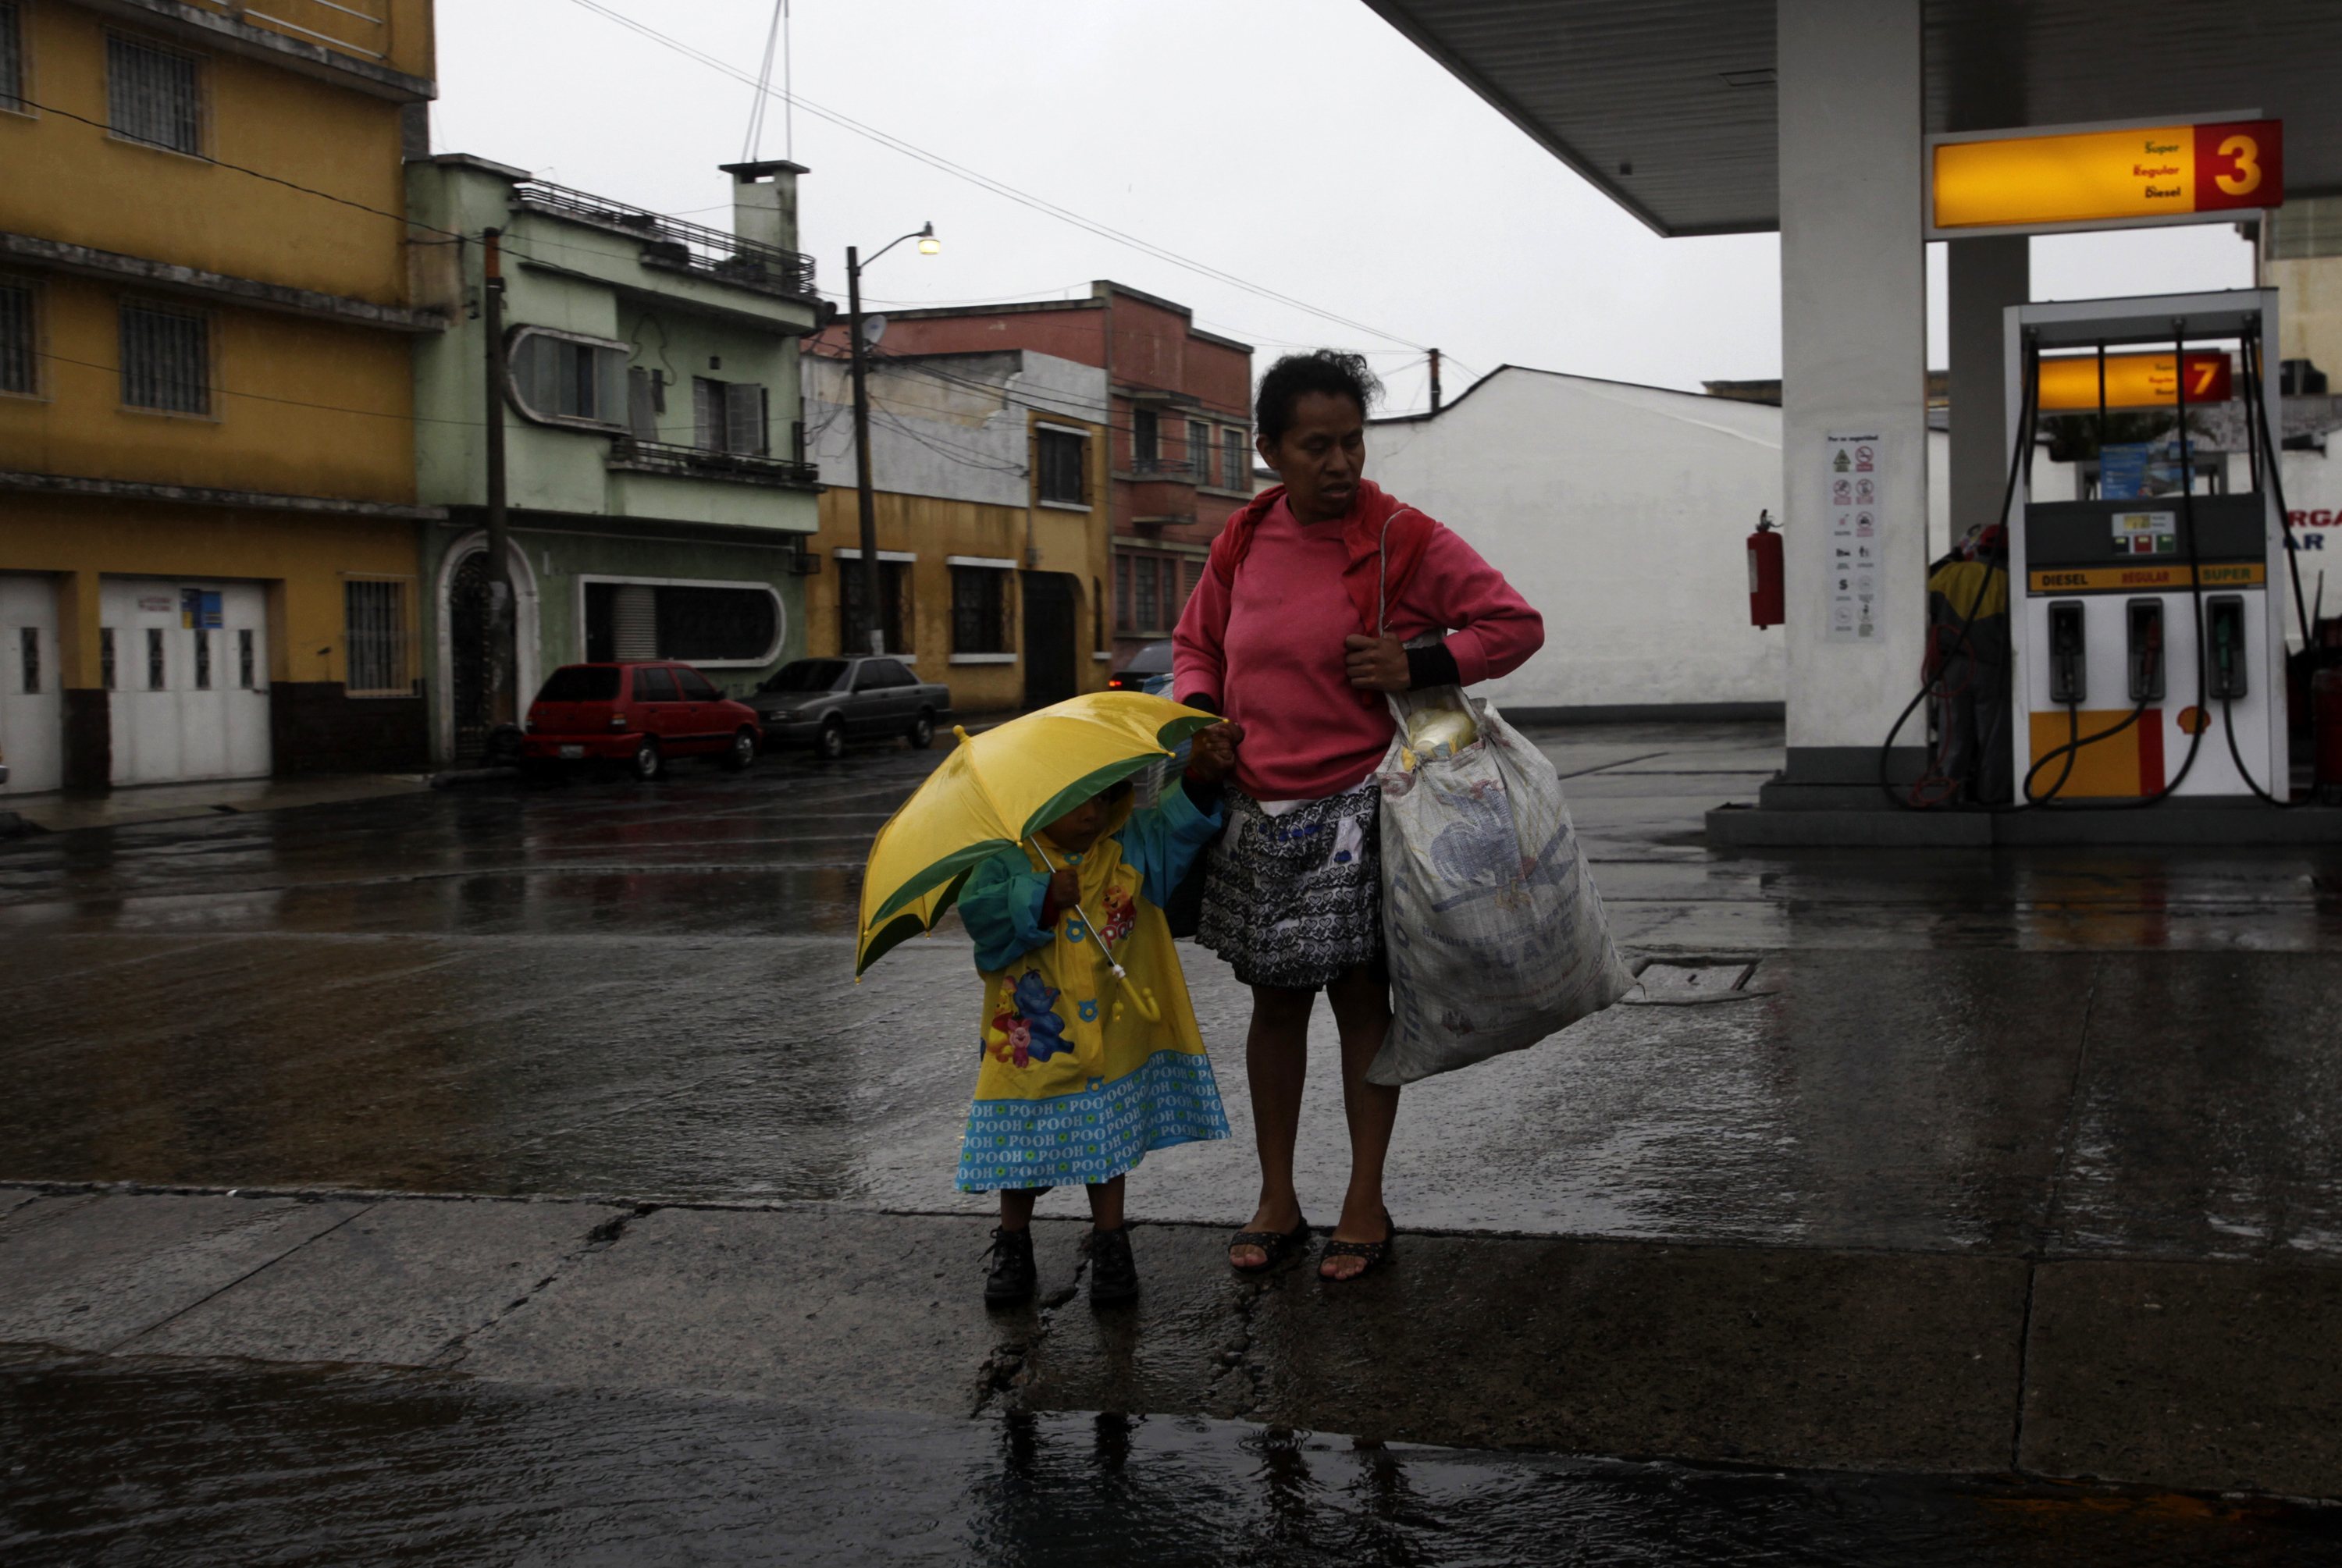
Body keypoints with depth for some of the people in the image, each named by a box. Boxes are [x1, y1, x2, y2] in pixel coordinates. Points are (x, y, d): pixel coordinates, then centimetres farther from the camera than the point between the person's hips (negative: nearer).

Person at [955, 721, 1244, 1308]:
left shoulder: (1131, 848, 1)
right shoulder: (1009, 862, -9)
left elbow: (1180, 825, -9)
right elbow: (978, 914, -20)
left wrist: (1202, 775, -25)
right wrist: (1041, 900, -31)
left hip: (1112, 1033, 2)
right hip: (1032, 1036, -2)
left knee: (1108, 1144, 11)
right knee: (1022, 1144, 7)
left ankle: (1110, 1245, 26)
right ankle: (1013, 1248, 26)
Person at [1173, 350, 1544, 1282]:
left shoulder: (1402, 540, -7)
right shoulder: (1243, 543, 6)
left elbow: (1517, 625, -6)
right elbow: (1196, 643, 21)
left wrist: (1416, 664, -17)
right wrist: (1199, 717, 1)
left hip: (1355, 810, -4)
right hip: (1258, 812, 4)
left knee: (1360, 995, 3)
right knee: (1275, 998, 11)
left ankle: (1366, 1205, 16)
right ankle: (1277, 1203, 23)